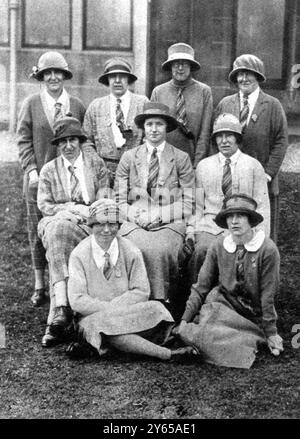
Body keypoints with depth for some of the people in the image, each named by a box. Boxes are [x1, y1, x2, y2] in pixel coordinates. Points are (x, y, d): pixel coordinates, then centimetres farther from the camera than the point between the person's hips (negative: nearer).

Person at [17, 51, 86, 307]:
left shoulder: (77, 106, 7)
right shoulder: (31, 104, 4)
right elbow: (24, 139, 2)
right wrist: (31, 170, -9)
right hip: (39, 178, 0)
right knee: (38, 231, 4)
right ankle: (39, 286, 14)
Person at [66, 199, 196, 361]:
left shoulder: (131, 252, -2)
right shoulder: (79, 255, -7)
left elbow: (141, 292, -4)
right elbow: (77, 301, -12)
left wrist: (113, 306, -17)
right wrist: (109, 309, -20)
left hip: (128, 313, 2)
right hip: (94, 316, -2)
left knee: (154, 309, -27)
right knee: (101, 322, -38)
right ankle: (167, 354, -37)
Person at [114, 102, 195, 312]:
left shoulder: (181, 158, 10)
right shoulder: (128, 158, 14)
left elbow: (187, 203, 5)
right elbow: (120, 200, 11)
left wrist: (159, 216, -9)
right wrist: (137, 216, -9)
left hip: (170, 224, -1)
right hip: (135, 223, 1)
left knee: (161, 249, -32)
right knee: (141, 248, -31)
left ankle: (164, 302, -17)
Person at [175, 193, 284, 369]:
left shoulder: (268, 250, -15)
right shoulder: (219, 246, -5)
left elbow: (268, 296, -10)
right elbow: (201, 287, 0)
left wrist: (271, 333, -6)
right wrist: (185, 320, -5)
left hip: (253, 317, -3)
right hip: (222, 302, 3)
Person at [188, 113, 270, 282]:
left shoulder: (253, 165, 8)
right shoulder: (203, 166, 13)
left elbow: (262, 205, 6)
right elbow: (197, 204, 14)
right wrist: (191, 230, -1)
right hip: (210, 225, 1)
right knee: (201, 250, -29)